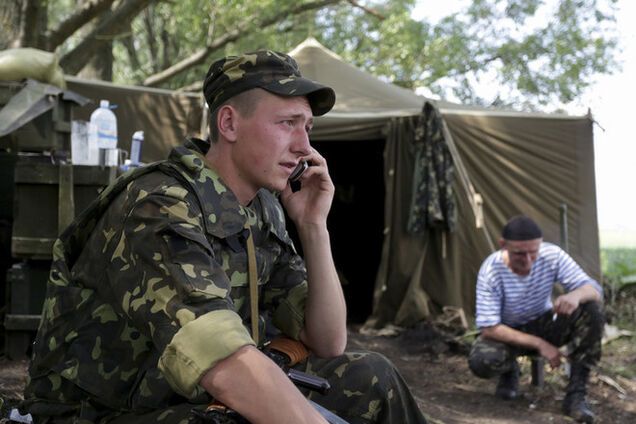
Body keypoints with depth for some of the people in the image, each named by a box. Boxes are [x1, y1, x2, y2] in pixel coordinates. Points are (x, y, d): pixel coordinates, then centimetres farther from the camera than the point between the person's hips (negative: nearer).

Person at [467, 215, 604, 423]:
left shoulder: (552, 255, -23)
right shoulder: (491, 270, -28)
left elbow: (595, 290, -22)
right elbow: (489, 328, -25)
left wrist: (576, 295, -48)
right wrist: (539, 344, -31)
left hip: (544, 326, 2)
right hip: (508, 333, -2)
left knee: (590, 309, -27)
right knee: (481, 361, -35)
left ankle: (576, 394, -18)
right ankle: (510, 371, 5)